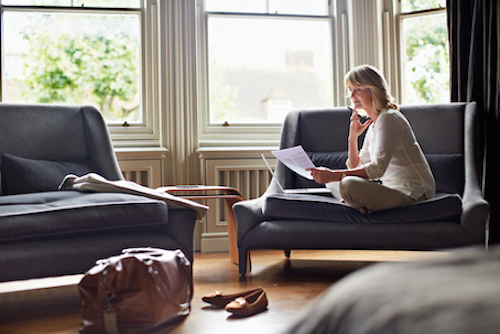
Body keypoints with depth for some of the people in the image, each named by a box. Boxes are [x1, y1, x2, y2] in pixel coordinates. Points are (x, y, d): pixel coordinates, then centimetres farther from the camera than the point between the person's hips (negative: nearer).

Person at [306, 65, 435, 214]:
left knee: (349, 185, -30)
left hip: (413, 194, -10)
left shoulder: (389, 119, -14)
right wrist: (353, 136, 4)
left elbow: (378, 168, -26)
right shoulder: (373, 125, 16)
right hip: (391, 188, 10)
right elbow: (356, 168, 16)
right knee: (332, 182, 11)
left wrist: (333, 175, -31)